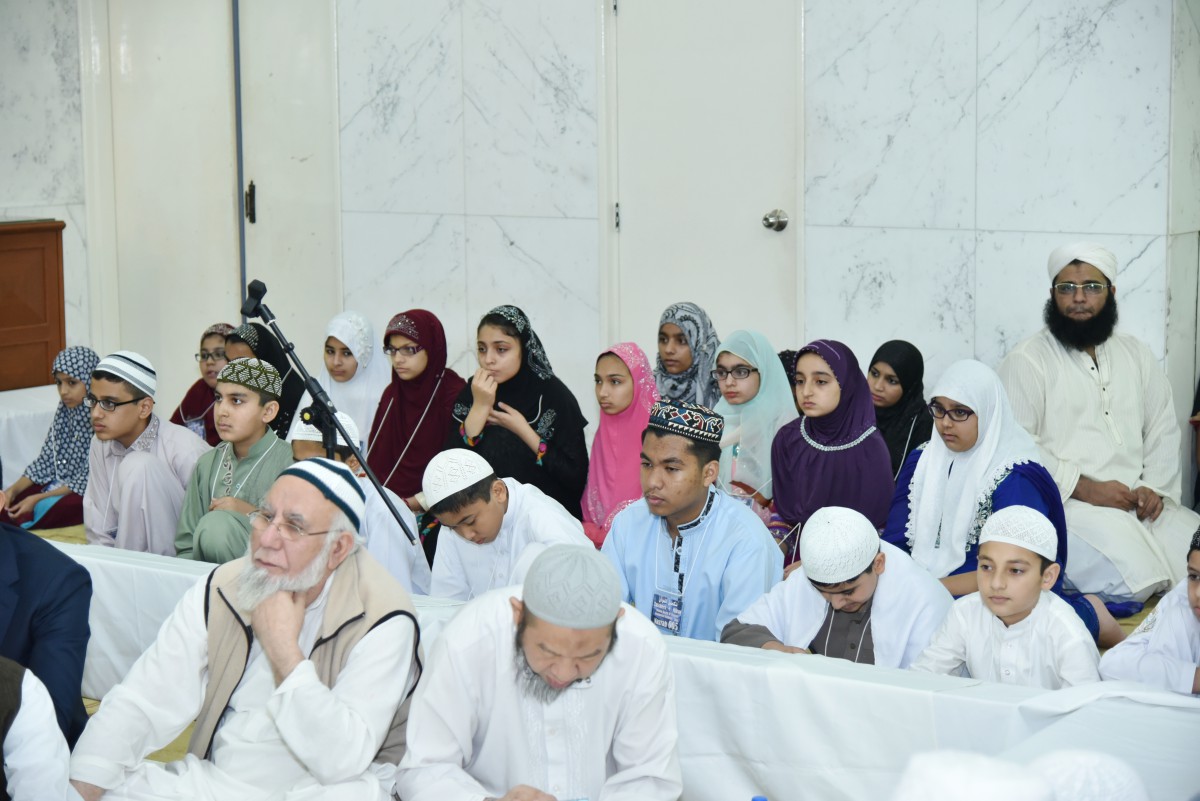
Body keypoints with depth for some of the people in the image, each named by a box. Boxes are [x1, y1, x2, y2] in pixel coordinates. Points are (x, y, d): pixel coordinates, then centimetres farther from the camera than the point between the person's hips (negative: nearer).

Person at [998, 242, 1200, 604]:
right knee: (1132, 579, -30)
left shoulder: (1136, 356, 18)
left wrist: (1155, 486, -2)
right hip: (1065, 504, -6)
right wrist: (1087, 489, -16)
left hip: (1139, 504, 6)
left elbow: (1163, 429, 18)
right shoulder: (1027, 360, -2)